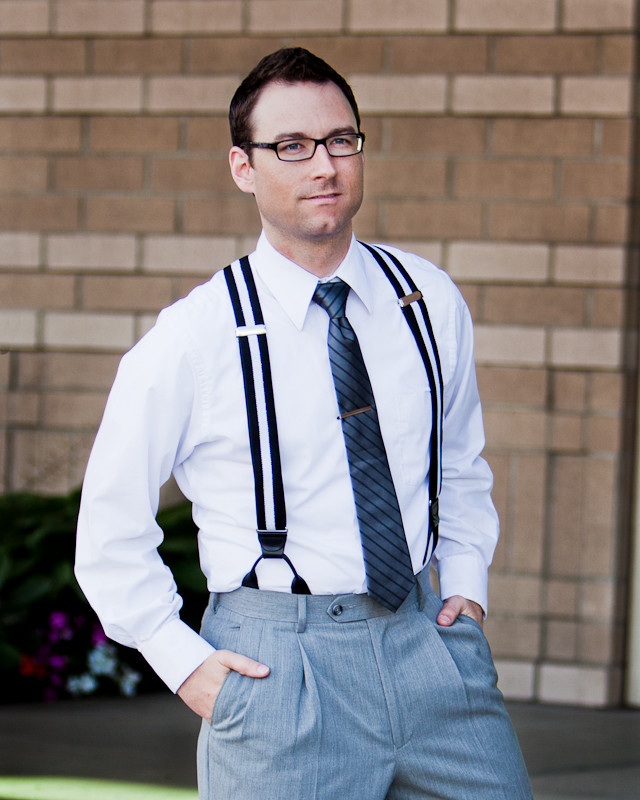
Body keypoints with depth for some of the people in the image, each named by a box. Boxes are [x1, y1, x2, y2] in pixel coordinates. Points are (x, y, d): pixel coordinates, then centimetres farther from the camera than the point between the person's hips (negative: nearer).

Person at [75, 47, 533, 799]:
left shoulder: (431, 300, 6)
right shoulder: (190, 338, -5)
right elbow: (111, 534, 3)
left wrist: (465, 584, 9)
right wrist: (186, 663, -4)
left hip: (426, 641, 4)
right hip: (277, 664, -4)